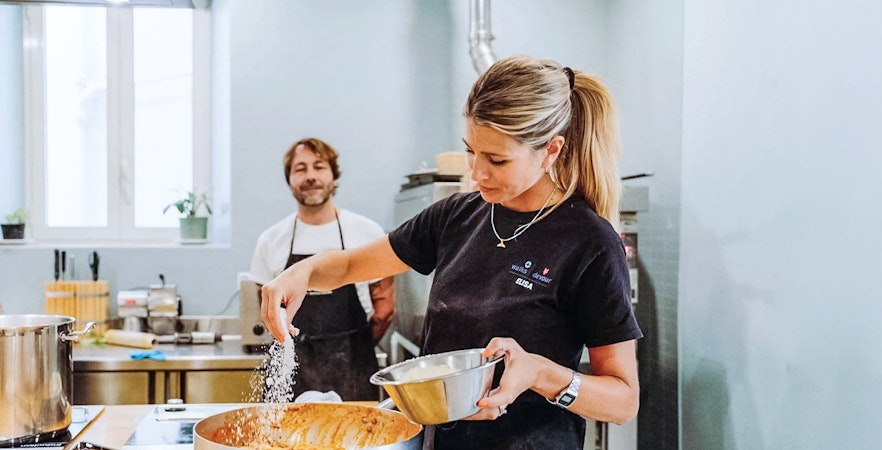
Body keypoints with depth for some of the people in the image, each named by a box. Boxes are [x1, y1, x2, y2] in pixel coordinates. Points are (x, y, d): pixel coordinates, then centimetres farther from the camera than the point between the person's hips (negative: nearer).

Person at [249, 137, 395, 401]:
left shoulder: (367, 232, 0)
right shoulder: (271, 241, 3)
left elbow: (385, 304, 6)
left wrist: (355, 351, 4)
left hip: (353, 372, -1)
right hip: (293, 373, 1)